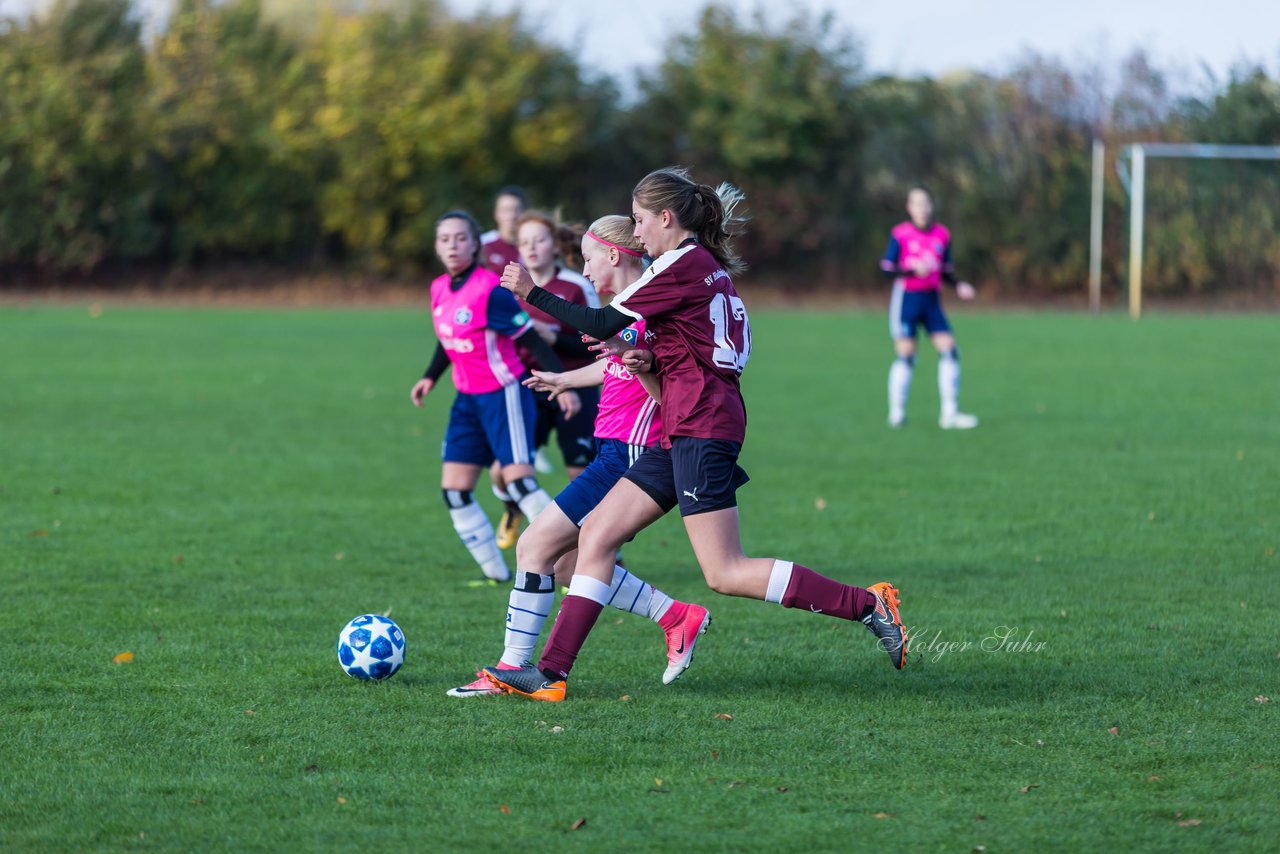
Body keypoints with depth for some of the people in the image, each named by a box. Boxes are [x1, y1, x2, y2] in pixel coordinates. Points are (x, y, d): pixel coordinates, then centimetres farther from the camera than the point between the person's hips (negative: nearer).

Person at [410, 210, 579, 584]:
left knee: (518, 480, -19)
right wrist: (430, 377, 17)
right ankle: (496, 573, 11)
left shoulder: (490, 292, -18)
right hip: (467, 399, 8)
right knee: (454, 490, 2)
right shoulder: (439, 290, 5)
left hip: (503, 395, -8)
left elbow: (532, 340, -17)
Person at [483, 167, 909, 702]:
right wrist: (651, 362, 5)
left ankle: (868, 605, -10)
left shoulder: (681, 263, -10)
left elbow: (602, 324, -10)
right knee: (597, 533, 6)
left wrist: (532, 294, -1)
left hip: (701, 429, -10)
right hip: (682, 434, 10)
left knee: (726, 573, -11)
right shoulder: (712, 268, 18)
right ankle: (551, 672, 4)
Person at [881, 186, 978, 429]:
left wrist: (958, 286, -2)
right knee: (906, 355, -7)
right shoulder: (900, 234, -4)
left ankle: (949, 413, -1)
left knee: (949, 350, -6)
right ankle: (896, 413, 4)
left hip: (932, 300, 4)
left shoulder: (942, 234, 8)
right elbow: (887, 268, -6)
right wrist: (913, 270, -21)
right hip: (906, 299, -4)